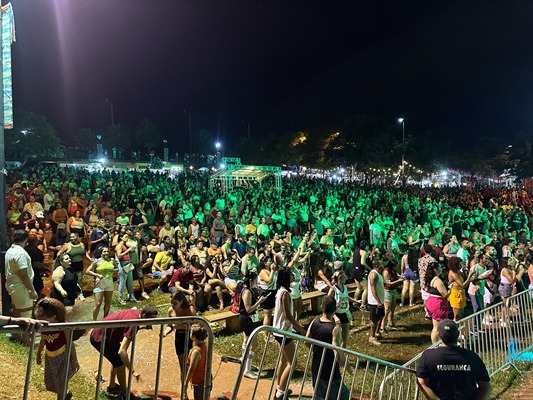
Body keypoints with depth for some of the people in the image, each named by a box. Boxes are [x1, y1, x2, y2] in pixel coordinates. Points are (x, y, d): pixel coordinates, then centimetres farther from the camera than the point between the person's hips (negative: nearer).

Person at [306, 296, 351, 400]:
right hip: (330, 373, -6)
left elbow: (307, 343, 6)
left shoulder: (314, 322, -8)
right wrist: (347, 365, -10)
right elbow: (338, 356, -29)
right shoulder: (335, 328, -27)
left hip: (316, 369, 7)